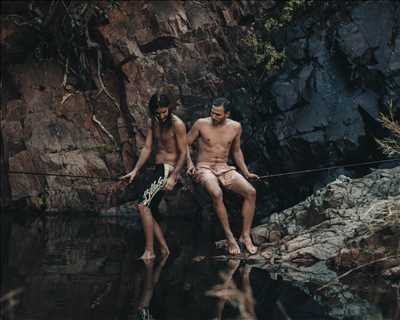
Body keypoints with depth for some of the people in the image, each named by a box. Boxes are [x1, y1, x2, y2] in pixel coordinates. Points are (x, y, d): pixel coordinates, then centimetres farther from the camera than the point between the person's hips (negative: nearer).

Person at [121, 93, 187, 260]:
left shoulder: (177, 125, -12)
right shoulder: (152, 123, 9)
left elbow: (183, 153, -12)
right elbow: (147, 148, 9)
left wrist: (173, 177, -20)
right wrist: (135, 170, 0)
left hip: (169, 169, -8)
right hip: (158, 169, 8)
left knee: (143, 205, -18)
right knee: (147, 209, 6)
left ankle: (149, 251, -17)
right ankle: (164, 248, 12)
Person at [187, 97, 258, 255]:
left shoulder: (235, 127, 5)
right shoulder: (201, 124, -4)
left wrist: (246, 173, 13)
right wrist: (189, 163, -8)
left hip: (225, 169, 4)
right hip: (204, 167, -4)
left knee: (251, 192, -20)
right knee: (217, 193, -35)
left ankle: (245, 235, -12)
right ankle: (230, 238, -27)